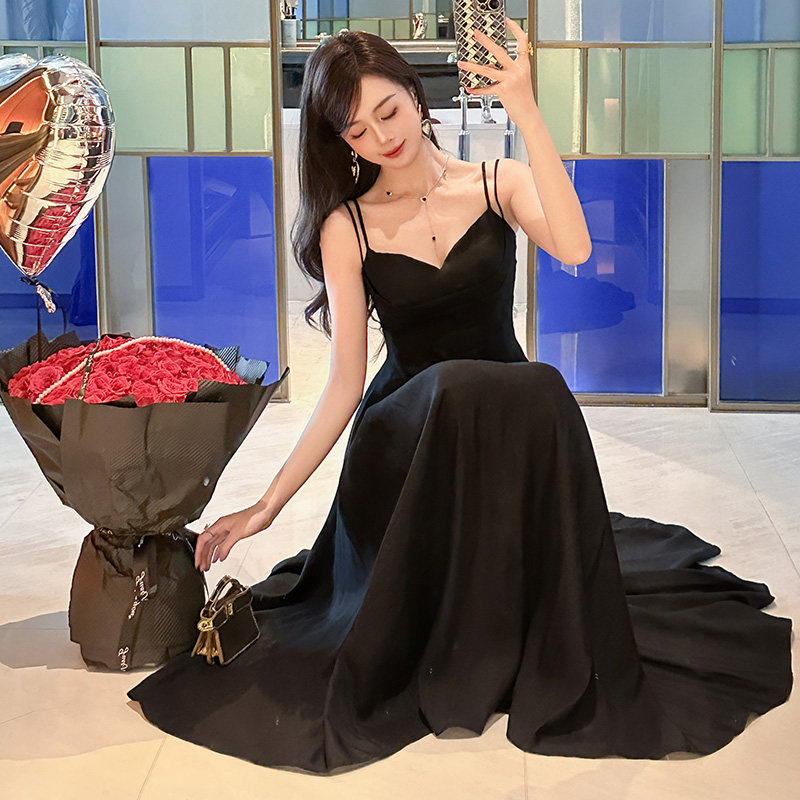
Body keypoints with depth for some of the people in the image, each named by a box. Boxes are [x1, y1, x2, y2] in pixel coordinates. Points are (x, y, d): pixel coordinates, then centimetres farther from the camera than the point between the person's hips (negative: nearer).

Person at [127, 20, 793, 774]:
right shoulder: (347, 227, 0)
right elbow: (343, 386, -3)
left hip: (516, 419, 2)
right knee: (463, 388, -37)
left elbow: (573, 247, -21)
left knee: (542, 392, -36)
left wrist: (526, 113, -22)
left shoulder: (498, 183, 2)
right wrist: (268, 503, -10)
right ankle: (457, 660, -22)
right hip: (405, 430, -1)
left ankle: (559, 676, -17)